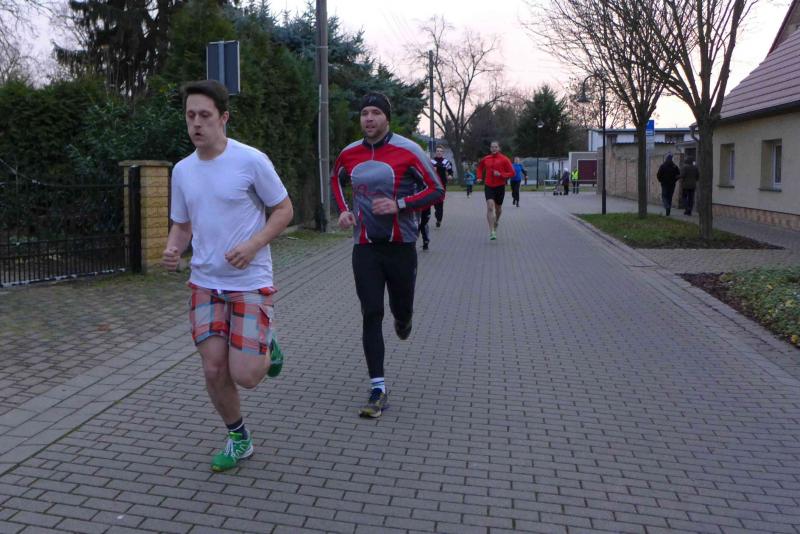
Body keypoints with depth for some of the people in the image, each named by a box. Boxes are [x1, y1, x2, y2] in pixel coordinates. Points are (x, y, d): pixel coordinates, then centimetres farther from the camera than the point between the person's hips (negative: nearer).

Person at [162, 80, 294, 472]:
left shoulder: (251, 161, -10)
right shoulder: (182, 170, 7)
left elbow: (284, 210, -3)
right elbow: (181, 224, 16)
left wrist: (253, 245, -19)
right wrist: (172, 250, -6)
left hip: (251, 282, -5)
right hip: (205, 282, 5)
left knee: (244, 376, -10)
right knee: (214, 370, 2)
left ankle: (267, 349, 25)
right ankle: (238, 439, 25)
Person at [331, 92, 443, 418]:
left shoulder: (407, 151, -9)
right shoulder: (349, 154, 4)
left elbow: (436, 190, -6)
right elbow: (336, 180, 25)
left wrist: (400, 204, -20)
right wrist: (343, 210, 7)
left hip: (401, 245, -2)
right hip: (365, 246, 2)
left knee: (401, 309, 12)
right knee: (371, 315, -4)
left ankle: (403, 319, 54)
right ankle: (378, 390, 1)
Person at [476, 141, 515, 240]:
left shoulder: (504, 159, -3)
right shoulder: (486, 159, 5)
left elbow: (512, 172, -4)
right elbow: (480, 167, 26)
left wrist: (501, 174, -18)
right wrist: (480, 177, 11)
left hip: (500, 186, 0)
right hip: (488, 186, 0)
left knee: (498, 208, 14)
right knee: (490, 207, -17)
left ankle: (496, 223, 46)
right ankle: (491, 232, -20)